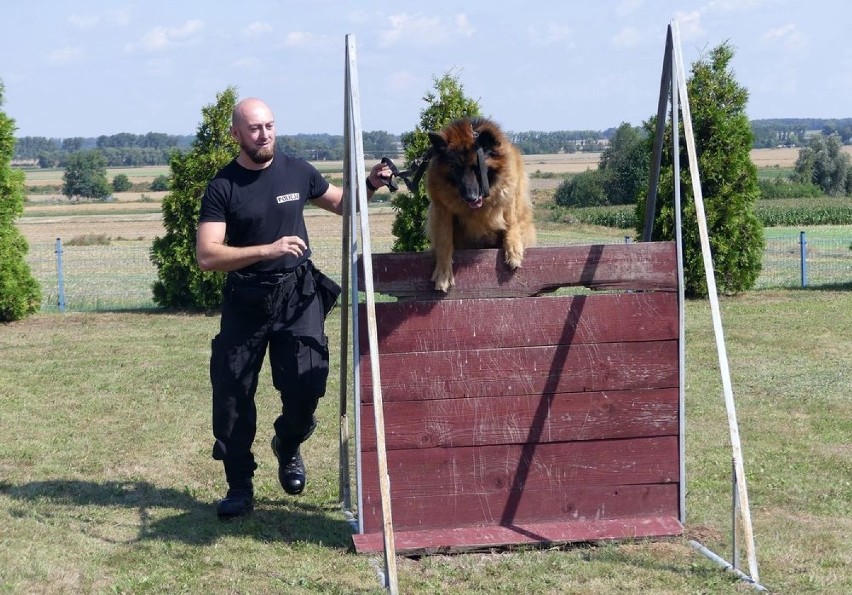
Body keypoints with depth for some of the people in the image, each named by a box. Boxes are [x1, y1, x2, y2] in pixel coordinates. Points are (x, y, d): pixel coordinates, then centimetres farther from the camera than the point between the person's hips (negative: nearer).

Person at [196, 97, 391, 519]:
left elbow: (340, 203, 20)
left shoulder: (297, 172, 3)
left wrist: (370, 186, -1)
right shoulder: (223, 187, -7)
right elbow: (206, 256, -16)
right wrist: (267, 250, -26)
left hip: (298, 294, 1)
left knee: (306, 384, -10)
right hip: (245, 301, -1)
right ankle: (239, 487, 16)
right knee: (232, 394, 1)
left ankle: (287, 445, 23)